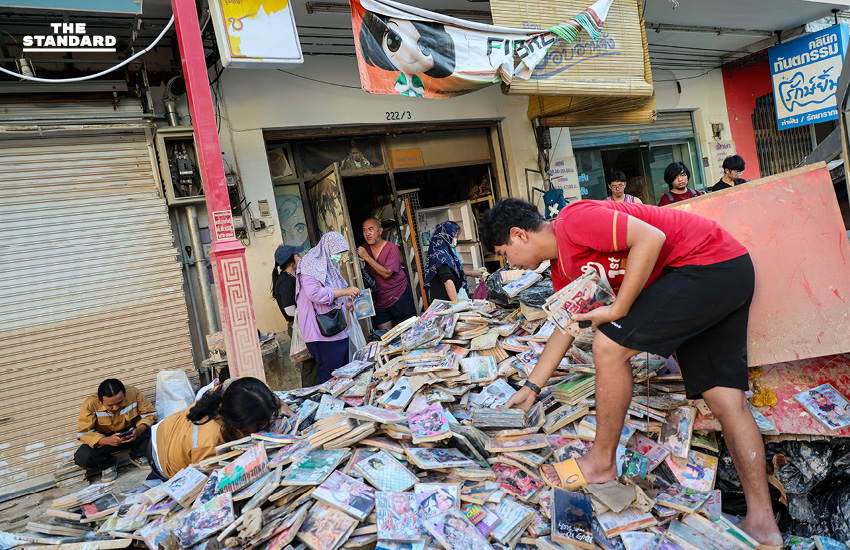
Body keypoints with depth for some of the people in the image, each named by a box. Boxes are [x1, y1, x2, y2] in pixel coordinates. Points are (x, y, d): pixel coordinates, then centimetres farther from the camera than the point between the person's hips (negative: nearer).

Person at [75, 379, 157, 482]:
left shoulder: (133, 393, -21)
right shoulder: (90, 404, -23)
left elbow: (150, 414, -13)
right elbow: (83, 433, -21)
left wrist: (138, 431, -34)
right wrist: (107, 441, -39)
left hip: (130, 435, 1)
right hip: (104, 438, 0)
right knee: (81, 458, -29)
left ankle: (136, 456, 1)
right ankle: (109, 463, 4)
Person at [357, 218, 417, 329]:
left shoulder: (392, 249, -12)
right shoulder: (364, 249, 4)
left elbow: (387, 274, -22)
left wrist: (367, 257, -23)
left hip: (399, 298, -4)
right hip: (379, 301, 4)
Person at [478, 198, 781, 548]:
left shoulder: (573, 220, -16)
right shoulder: (562, 268, 14)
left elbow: (651, 238, -25)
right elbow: (565, 326, 20)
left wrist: (619, 309, -19)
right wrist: (530, 388, 20)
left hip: (709, 261, -10)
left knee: (609, 345, -13)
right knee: (725, 400, 6)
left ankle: (602, 461, 3)